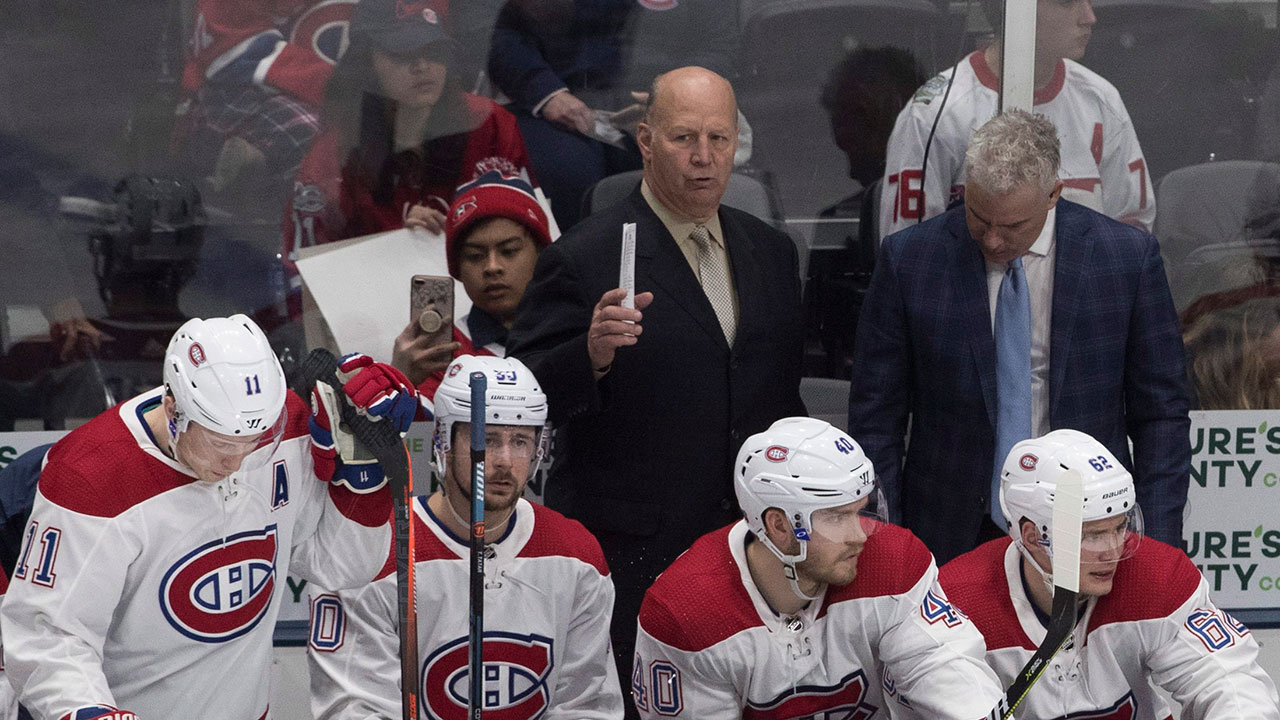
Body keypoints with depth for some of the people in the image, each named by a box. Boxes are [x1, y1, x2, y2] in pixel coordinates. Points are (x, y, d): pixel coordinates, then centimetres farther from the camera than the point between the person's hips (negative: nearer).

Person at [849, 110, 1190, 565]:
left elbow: (1160, 413, 3)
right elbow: (876, 419, 2)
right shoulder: (908, 259, -3)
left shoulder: (1128, 257, -3)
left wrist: (1160, 542, -3)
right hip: (952, 540, 0)